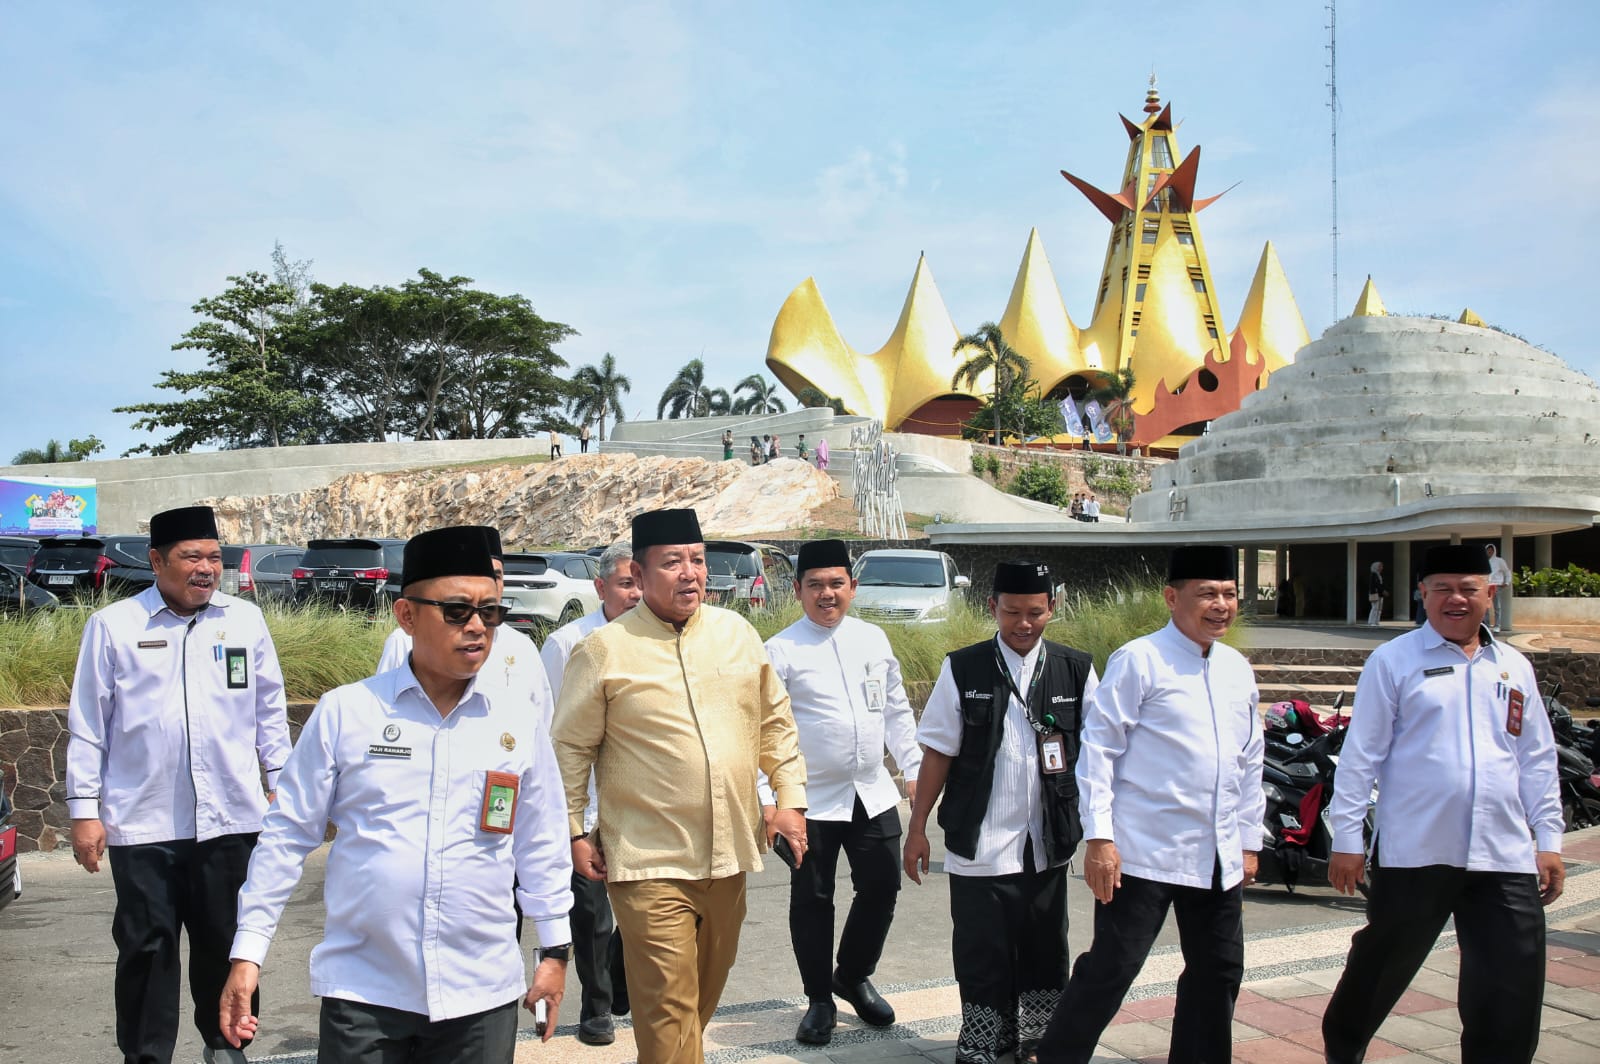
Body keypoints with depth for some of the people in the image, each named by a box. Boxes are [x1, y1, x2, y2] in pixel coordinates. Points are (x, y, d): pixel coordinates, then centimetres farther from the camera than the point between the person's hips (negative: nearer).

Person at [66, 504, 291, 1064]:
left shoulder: (245, 619, 5)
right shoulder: (112, 625, 0)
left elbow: (270, 709, 11)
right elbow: (88, 724, 2)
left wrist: (281, 781, 9)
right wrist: (84, 809, 0)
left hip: (230, 816, 2)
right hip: (143, 822, -2)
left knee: (224, 942, 13)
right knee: (147, 947, 6)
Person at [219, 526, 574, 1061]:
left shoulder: (519, 724, 1)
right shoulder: (344, 712, -4)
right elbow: (287, 835, 1)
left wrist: (555, 949, 11)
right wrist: (248, 952, 1)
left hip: (483, 996, 2)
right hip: (362, 995, -1)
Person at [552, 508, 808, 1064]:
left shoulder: (737, 633, 5)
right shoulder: (603, 651, -7)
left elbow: (775, 721, 12)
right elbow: (572, 747, -2)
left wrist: (790, 798, 7)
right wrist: (574, 832, -2)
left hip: (728, 855, 5)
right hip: (650, 864, -5)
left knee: (705, 993, 19)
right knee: (668, 1007, -5)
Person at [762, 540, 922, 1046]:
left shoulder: (873, 639, 6)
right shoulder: (781, 651, -9)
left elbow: (897, 710, 14)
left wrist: (914, 768, 9)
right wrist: (765, 796, -15)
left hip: (873, 794, 4)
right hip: (811, 799, -4)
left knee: (882, 888, 12)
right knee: (812, 900, 8)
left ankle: (854, 976, 38)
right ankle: (819, 1000, 28)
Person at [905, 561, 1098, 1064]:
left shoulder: (1076, 670, 1)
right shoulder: (962, 669, -3)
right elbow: (938, 752, 0)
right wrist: (917, 828, 0)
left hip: (1047, 846, 2)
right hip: (978, 847, -2)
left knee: (1044, 952, 14)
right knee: (981, 957, 6)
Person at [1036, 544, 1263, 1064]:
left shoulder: (1237, 669, 11)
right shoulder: (1139, 661, -9)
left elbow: (1250, 760, 19)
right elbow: (1099, 746, -11)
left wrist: (1249, 841, 19)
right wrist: (1099, 837, -15)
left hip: (1219, 858, 7)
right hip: (1145, 853, -6)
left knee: (1219, 972, 14)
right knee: (1110, 969, -3)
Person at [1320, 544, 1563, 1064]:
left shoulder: (1515, 668, 13)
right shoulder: (1393, 660, -1)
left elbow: (1537, 762, 17)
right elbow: (1360, 754, -3)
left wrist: (1548, 841, 12)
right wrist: (1347, 838, -5)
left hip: (1505, 858, 4)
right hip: (1414, 854, -3)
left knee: (1513, 992, 3)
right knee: (1381, 968, 11)